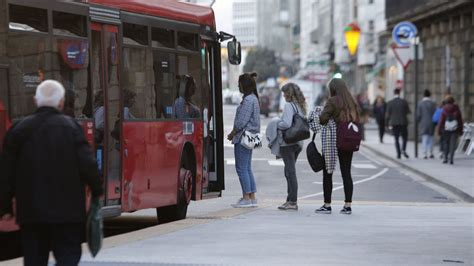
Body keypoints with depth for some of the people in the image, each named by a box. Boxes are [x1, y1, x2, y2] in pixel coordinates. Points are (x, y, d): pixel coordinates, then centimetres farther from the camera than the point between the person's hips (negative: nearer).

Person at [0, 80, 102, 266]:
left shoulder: (19, 129, 2)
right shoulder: (71, 127, -6)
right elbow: (87, 164, -9)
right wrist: (96, 190, 8)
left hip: (30, 210, 3)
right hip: (67, 210, -3)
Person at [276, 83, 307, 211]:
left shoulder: (289, 105, -13)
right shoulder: (301, 106, 13)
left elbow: (286, 124, -24)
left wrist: (275, 125, -6)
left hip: (287, 143, -9)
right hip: (298, 143, 9)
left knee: (290, 172, -5)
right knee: (289, 172, 16)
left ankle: (292, 201, -4)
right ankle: (290, 200, 19)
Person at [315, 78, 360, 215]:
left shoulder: (333, 101, -10)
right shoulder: (352, 102, 8)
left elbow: (323, 118, -18)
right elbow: (358, 120, 10)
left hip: (333, 140, -5)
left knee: (327, 173, 3)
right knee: (346, 173, 9)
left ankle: (327, 205, 3)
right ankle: (348, 205, 6)